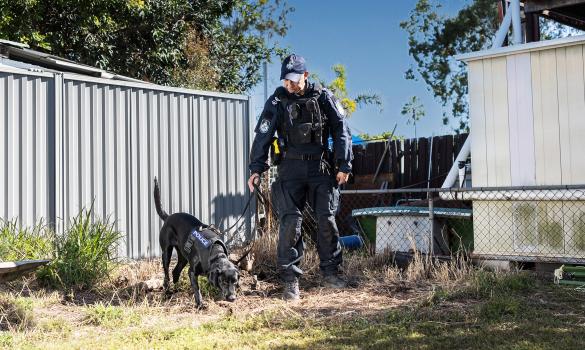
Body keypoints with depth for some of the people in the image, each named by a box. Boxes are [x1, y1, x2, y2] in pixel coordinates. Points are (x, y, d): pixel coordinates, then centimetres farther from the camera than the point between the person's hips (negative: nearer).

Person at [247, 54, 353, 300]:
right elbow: (263, 136, -1)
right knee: (290, 221, -8)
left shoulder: (323, 98, 1)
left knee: (326, 219, 3)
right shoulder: (277, 102, 1)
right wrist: (256, 168, -11)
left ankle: (330, 273, 18)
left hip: (321, 168, 1)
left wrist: (344, 165, -2)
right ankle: (290, 280, -1)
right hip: (290, 169, 0)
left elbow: (341, 132, 3)